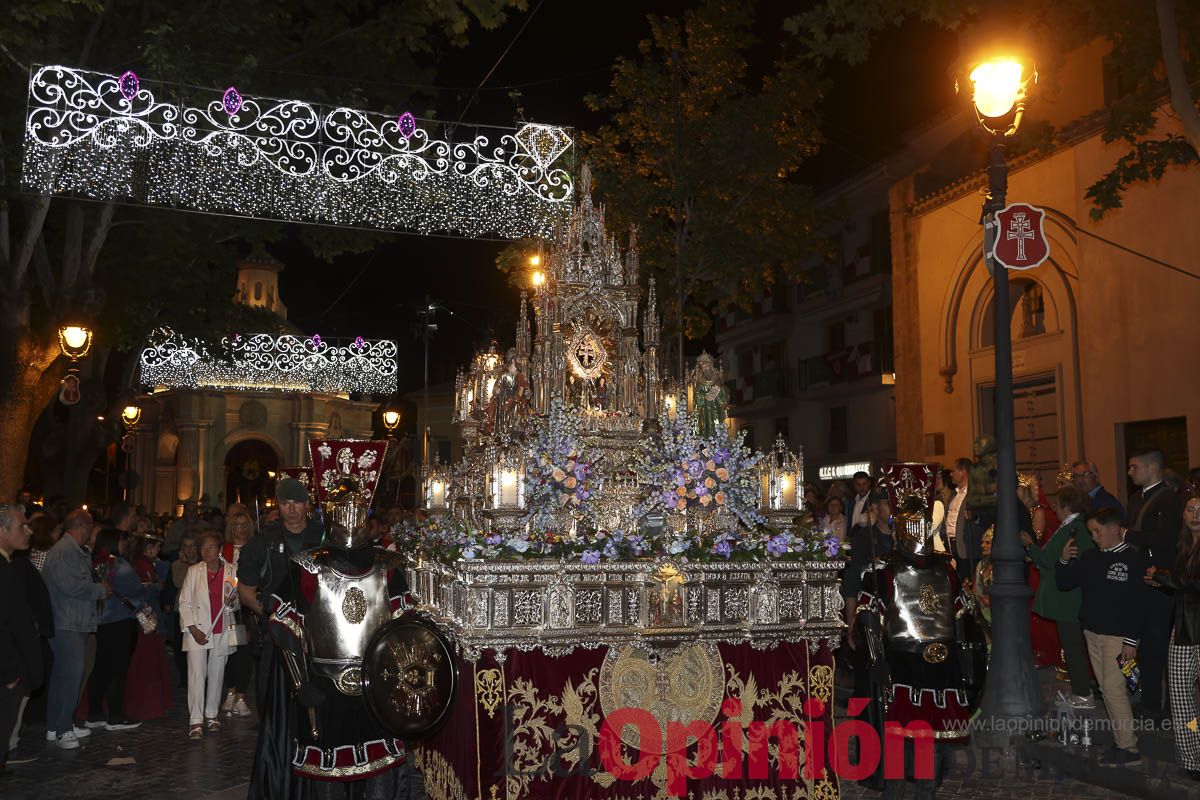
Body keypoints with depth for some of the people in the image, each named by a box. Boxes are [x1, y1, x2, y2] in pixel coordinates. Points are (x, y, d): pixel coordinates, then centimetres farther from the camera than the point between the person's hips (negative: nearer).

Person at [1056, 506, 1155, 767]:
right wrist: (1064, 561, -4)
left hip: (1118, 637, -7)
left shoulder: (1136, 560, -9)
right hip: (1092, 633, 7)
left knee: (1114, 690, -9)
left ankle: (1129, 749, 0)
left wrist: (1132, 640, -15)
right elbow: (1063, 584, 13)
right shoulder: (1090, 558, 10)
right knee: (1107, 691, 10)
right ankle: (1122, 743, 18)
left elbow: (1141, 604, -12)